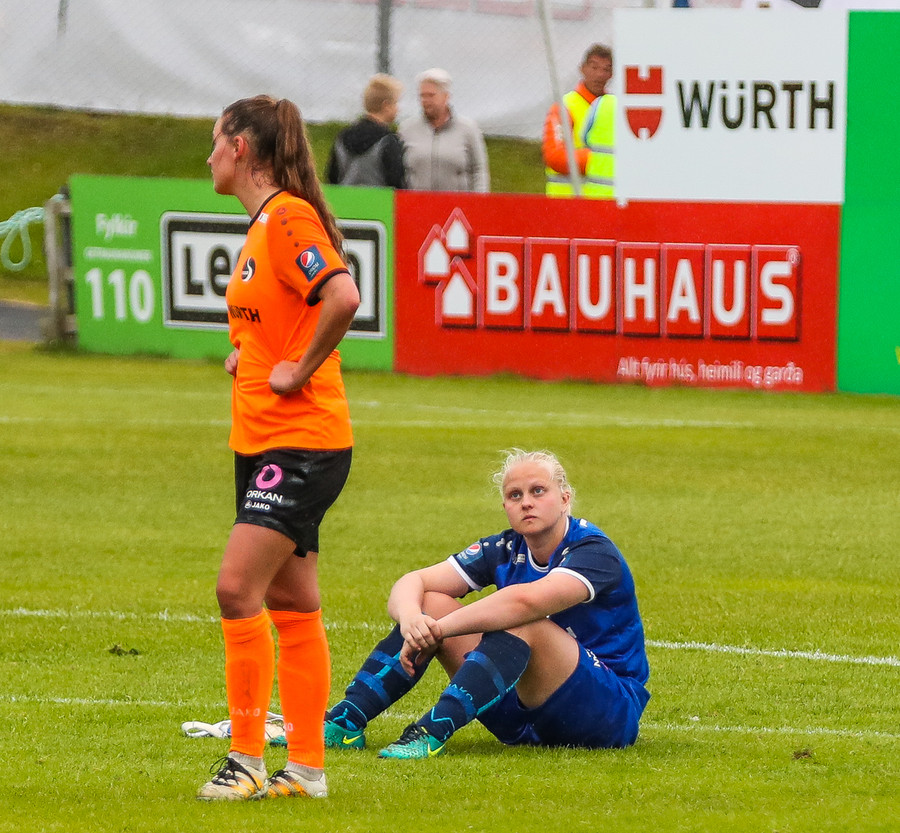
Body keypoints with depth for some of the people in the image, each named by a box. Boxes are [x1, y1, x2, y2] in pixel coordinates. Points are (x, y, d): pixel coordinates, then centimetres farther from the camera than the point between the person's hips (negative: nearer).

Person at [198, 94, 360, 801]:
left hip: (301, 442, -10)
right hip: (264, 442, 10)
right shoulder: (264, 225, 16)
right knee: (290, 604, 10)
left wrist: (300, 370, -21)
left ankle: (248, 759, -11)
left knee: (238, 586, -15)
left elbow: (343, 297, -31)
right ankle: (306, 767, 13)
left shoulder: (290, 219, -15)